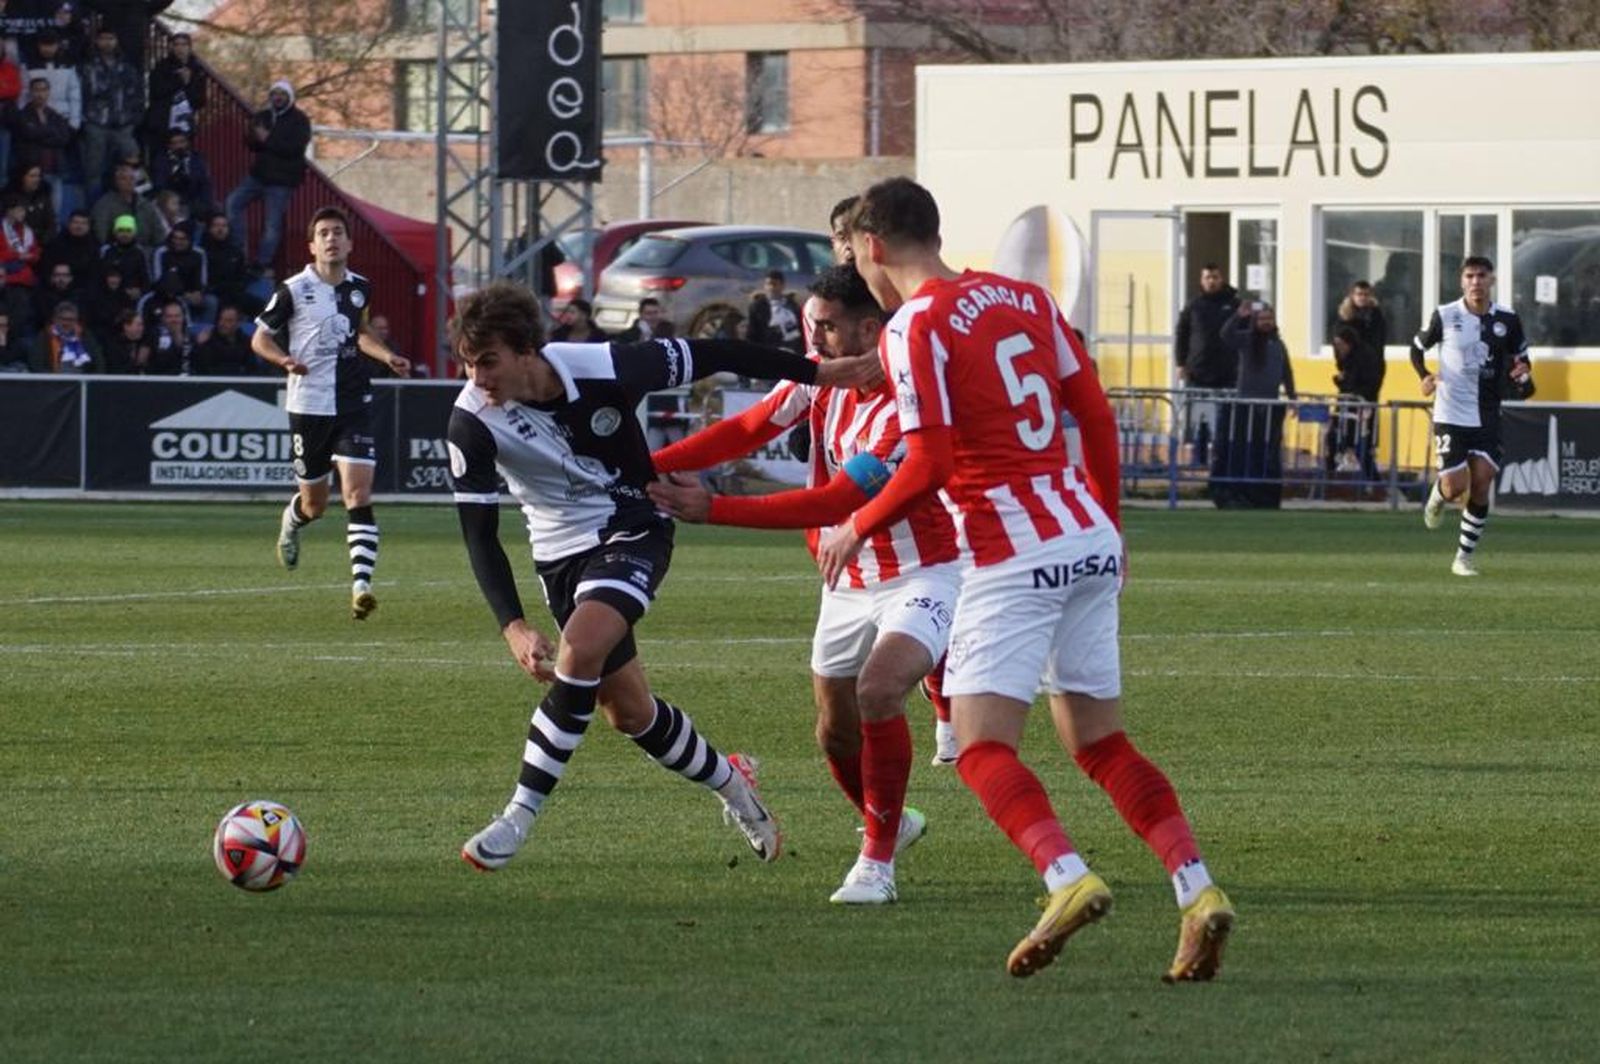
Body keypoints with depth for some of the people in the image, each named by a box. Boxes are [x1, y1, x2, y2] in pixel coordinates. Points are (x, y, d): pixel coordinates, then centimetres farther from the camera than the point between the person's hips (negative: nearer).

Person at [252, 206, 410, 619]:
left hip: (353, 403, 2)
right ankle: (292, 521, 48)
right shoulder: (294, 290, -6)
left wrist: (387, 357, 10)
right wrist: (284, 359, -18)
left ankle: (361, 584, -20)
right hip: (308, 404, -2)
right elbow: (259, 338, 2)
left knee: (358, 494, -14)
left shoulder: (359, 288, 7)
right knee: (315, 503, 10)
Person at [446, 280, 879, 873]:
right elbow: (479, 535, -16)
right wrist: (512, 626, -29)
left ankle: (519, 816, -23)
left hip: (632, 532, -4)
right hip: (561, 553, 4)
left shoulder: (602, 370, -25)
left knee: (581, 651, -29)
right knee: (627, 711, 8)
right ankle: (731, 784, 35)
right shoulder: (472, 420, -19)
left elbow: (705, 357, -10)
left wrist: (813, 374, -2)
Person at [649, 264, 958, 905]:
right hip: (849, 584, 7)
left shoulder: (906, 406, -27)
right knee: (836, 732, 10)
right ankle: (889, 823, 41)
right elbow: (748, 430, 2)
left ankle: (878, 861, -14)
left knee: (878, 691, -29)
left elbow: (835, 503, -30)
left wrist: (714, 509, -30)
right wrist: (644, 467, -9)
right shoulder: (820, 378, -4)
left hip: (922, 578, -7)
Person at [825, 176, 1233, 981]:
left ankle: (1068, 877, -28)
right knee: (1100, 743, 12)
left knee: (983, 749, -6)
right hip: (1090, 541, 7)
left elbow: (929, 465, -15)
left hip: (1012, 554, -7)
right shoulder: (1024, 297, 13)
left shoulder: (914, 327, -8)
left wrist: (856, 530, -1)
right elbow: (1097, 417, 14)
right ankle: (1197, 890, -2)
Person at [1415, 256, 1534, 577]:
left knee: (1481, 484, -5)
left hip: (1487, 416, 2)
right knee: (1456, 486, -10)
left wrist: (1523, 376, -11)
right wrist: (1425, 376, -8)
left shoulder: (1507, 320, 0)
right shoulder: (1445, 317, -5)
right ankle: (1437, 494, 30)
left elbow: (1521, 358, 12)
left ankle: (1464, 556, 7)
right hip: (1451, 415, -2)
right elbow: (1417, 347, 10)